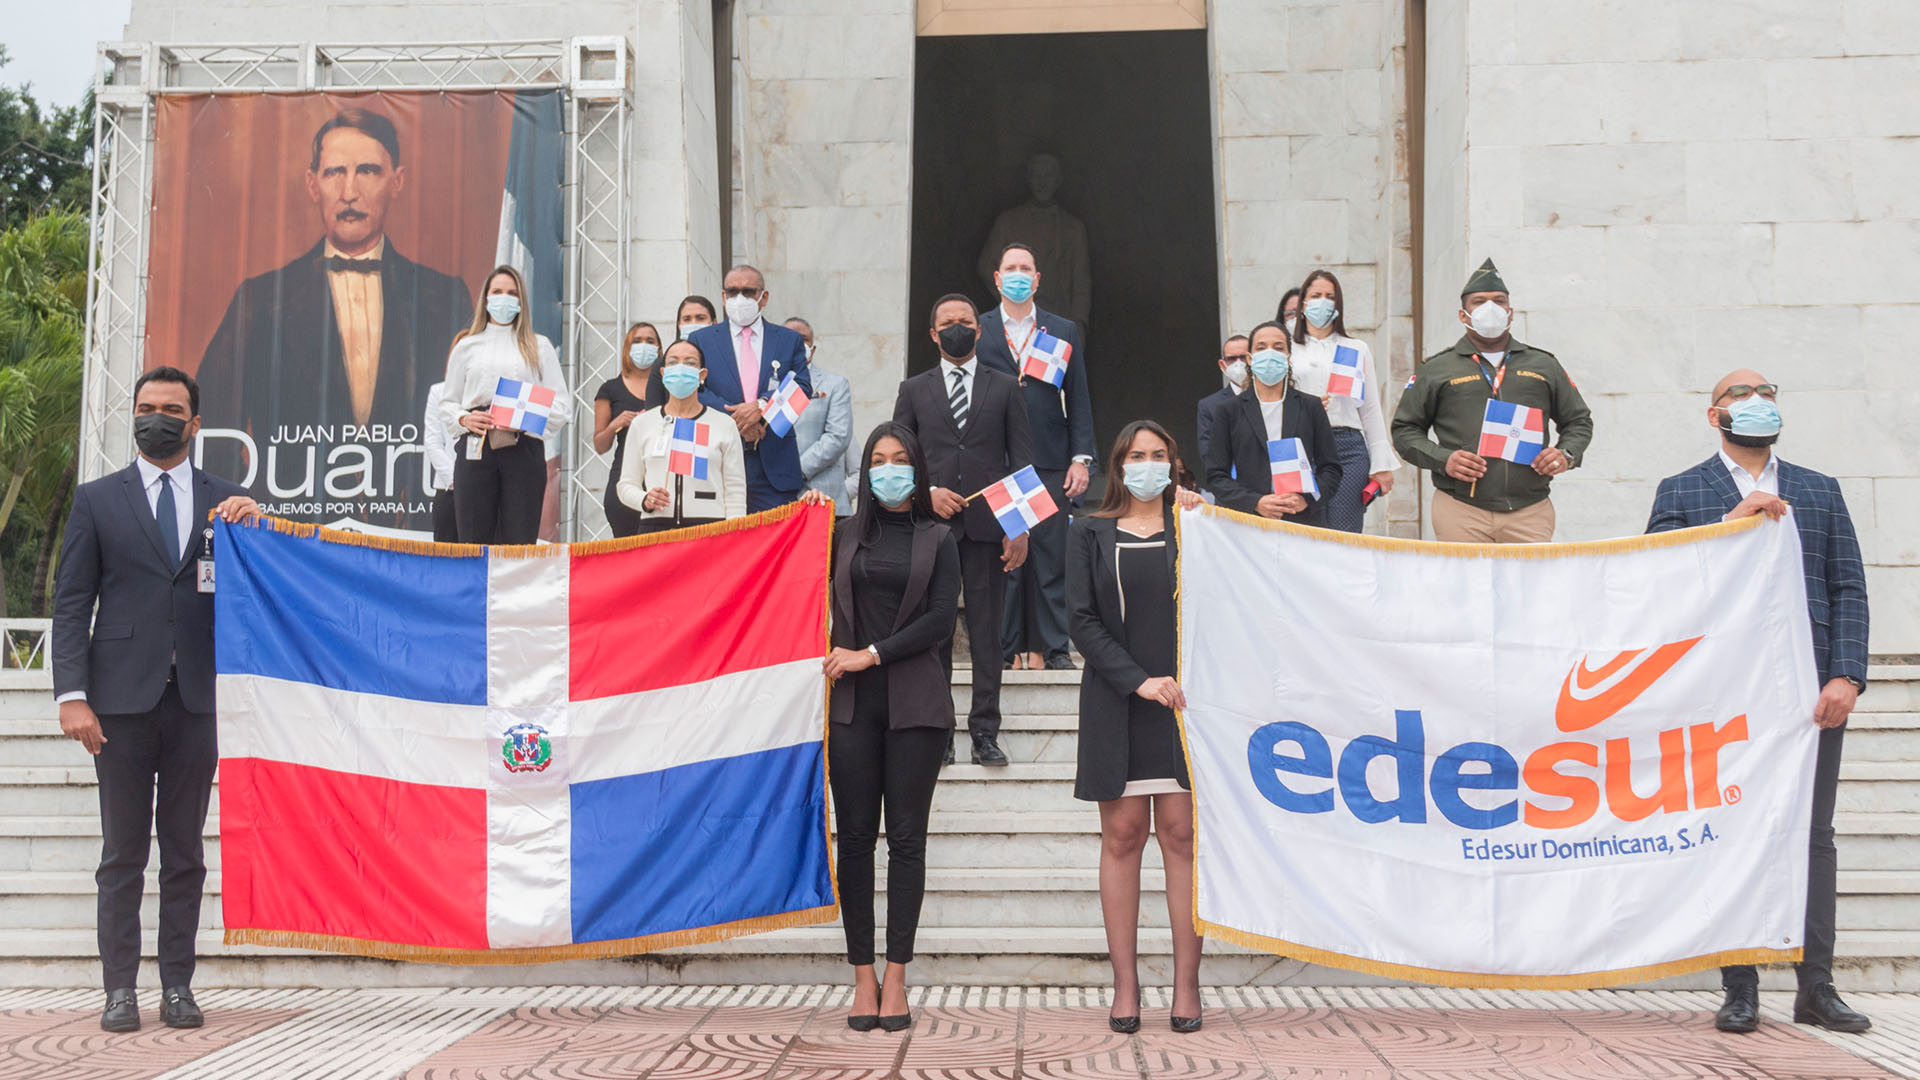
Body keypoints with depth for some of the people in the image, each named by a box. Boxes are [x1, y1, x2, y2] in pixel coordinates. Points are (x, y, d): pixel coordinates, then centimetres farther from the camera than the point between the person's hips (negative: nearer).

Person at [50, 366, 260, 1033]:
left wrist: (253, 527, -11)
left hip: (196, 699, 1)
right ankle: (120, 991, 8)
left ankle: (178, 988, 11)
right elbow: (71, 603, 3)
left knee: (186, 853, 6)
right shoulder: (98, 501, 8)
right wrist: (72, 695, -7)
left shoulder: (226, 501, 11)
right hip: (123, 698, -1)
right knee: (122, 853, 3)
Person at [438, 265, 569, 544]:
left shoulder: (539, 347, 14)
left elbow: (562, 402, 6)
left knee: (520, 542, -7)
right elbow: (448, 404, 17)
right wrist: (465, 419, -5)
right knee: (474, 540, -5)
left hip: (524, 450, -1)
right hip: (475, 449, 1)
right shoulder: (466, 347, 18)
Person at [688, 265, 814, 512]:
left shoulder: (790, 340, 15)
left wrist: (763, 406, -14)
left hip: (776, 465, 1)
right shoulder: (700, 340, 12)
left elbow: (803, 388, 3)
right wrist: (734, 417, -13)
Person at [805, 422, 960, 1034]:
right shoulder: (844, 534, 12)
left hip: (914, 702, -1)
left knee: (907, 837, -1)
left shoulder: (937, 540, 9)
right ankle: (863, 978, 5)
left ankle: (896, 979, 3)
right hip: (852, 703, 1)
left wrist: (871, 654, -7)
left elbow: (940, 621, -1)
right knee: (855, 837, 0)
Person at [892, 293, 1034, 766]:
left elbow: (1022, 460, 7)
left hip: (988, 527, 0)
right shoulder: (913, 390, 13)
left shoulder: (1005, 388, 12)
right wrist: (927, 492, -7)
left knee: (987, 633, 0)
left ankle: (985, 732, 5)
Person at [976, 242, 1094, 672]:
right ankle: (1007, 649, 5)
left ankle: (1050, 648, 5)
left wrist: (1081, 458, 1)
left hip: (1049, 463, 1)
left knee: (1051, 556, 0)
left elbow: (1077, 399, 10)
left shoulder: (1064, 331, 13)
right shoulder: (977, 331, 9)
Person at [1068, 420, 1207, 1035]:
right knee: (1122, 835, 0)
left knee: (1182, 834, -2)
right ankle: (1125, 985, 5)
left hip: (1182, 698, 0)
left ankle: (1186, 984, 1)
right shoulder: (1090, 534, 9)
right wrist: (1138, 681, -11)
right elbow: (1083, 621, 1)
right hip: (1117, 702, 0)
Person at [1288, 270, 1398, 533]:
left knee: (1344, 536, -8)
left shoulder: (1357, 349, 16)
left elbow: (1371, 410, 15)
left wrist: (1381, 465, 8)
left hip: (1348, 447, 0)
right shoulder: (1287, 349, 13)